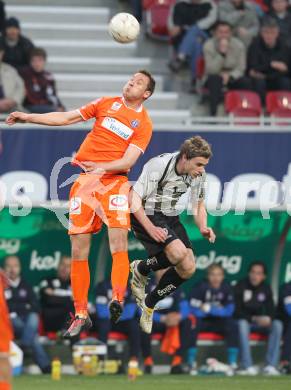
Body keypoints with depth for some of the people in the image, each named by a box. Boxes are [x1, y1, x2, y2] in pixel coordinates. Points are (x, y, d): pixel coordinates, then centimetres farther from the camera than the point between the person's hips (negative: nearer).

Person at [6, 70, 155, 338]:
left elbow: (129, 160, -7)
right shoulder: (107, 103, 13)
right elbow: (66, 118, 14)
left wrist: (103, 167, -24)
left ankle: (117, 300, -28)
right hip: (85, 180, 3)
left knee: (119, 245, -21)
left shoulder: (144, 123, 3)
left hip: (114, 181, -3)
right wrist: (29, 117, 7)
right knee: (79, 251, 0)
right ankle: (80, 314, 6)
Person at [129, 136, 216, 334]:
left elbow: (198, 205, 13)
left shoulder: (199, 174, -3)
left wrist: (203, 227, -7)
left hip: (171, 217, 7)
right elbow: (134, 200, -22)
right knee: (178, 253, -30)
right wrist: (150, 228, -30)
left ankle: (149, 304, 12)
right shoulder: (158, 165, -24)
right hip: (146, 216, -7)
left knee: (188, 269, -5)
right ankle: (141, 268, -2)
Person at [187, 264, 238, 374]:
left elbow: (229, 311, -8)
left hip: (218, 323, 2)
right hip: (202, 320, -2)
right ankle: (191, 363, -29)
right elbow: (193, 310, -18)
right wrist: (218, 310, -19)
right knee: (193, 324, -34)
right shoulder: (200, 287, -12)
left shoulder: (226, 288, -4)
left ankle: (233, 363, -23)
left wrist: (209, 308, -20)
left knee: (232, 325, -25)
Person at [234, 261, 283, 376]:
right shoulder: (240, 287, -8)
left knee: (277, 324, -24)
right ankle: (247, 366, -41)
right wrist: (253, 319, -24)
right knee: (242, 323, -38)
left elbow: (271, 310, 4)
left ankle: (270, 365, -29)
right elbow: (237, 311, -12)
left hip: (261, 322, 4)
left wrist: (268, 318, -20)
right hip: (245, 320, -4)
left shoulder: (266, 288, 5)